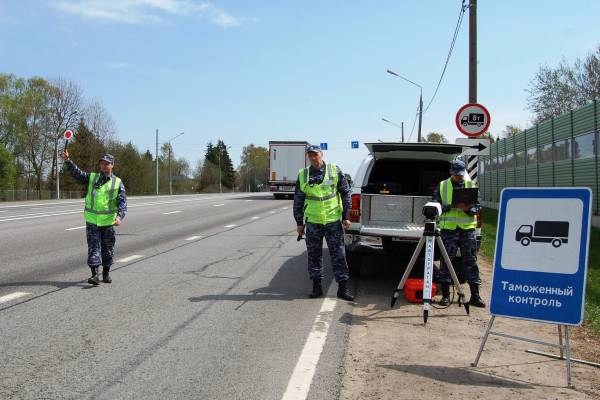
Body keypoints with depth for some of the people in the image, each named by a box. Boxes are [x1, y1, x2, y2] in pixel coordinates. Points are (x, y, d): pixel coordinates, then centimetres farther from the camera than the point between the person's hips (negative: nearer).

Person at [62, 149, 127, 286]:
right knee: (93, 246, -5)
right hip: (92, 220, 0)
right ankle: (94, 274, -8)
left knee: (108, 248, 10)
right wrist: (68, 160, -18)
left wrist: (120, 216, -21)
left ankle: (106, 273, 24)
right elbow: (77, 173, -3)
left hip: (108, 221, 0)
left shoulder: (118, 183, 1)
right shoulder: (92, 177, 7)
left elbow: (122, 202, -6)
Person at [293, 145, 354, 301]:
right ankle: (316, 286, 18)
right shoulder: (302, 175, 3)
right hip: (313, 222, 2)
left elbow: (345, 194, 3)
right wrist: (299, 223, 8)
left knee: (338, 254, 0)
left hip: (333, 220, -1)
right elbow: (298, 201, 9)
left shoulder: (335, 171, 0)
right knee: (314, 255, 7)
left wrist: (346, 217, -1)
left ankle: (343, 287, 7)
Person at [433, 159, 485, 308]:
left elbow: (477, 206, 8)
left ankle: (475, 295, 7)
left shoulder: (471, 185, 9)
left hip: (468, 228, 1)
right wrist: (450, 207, -12)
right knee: (446, 261, 1)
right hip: (448, 228, -1)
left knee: (471, 261, 2)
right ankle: (445, 294, 9)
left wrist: (468, 209, -14)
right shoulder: (442, 186, 8)